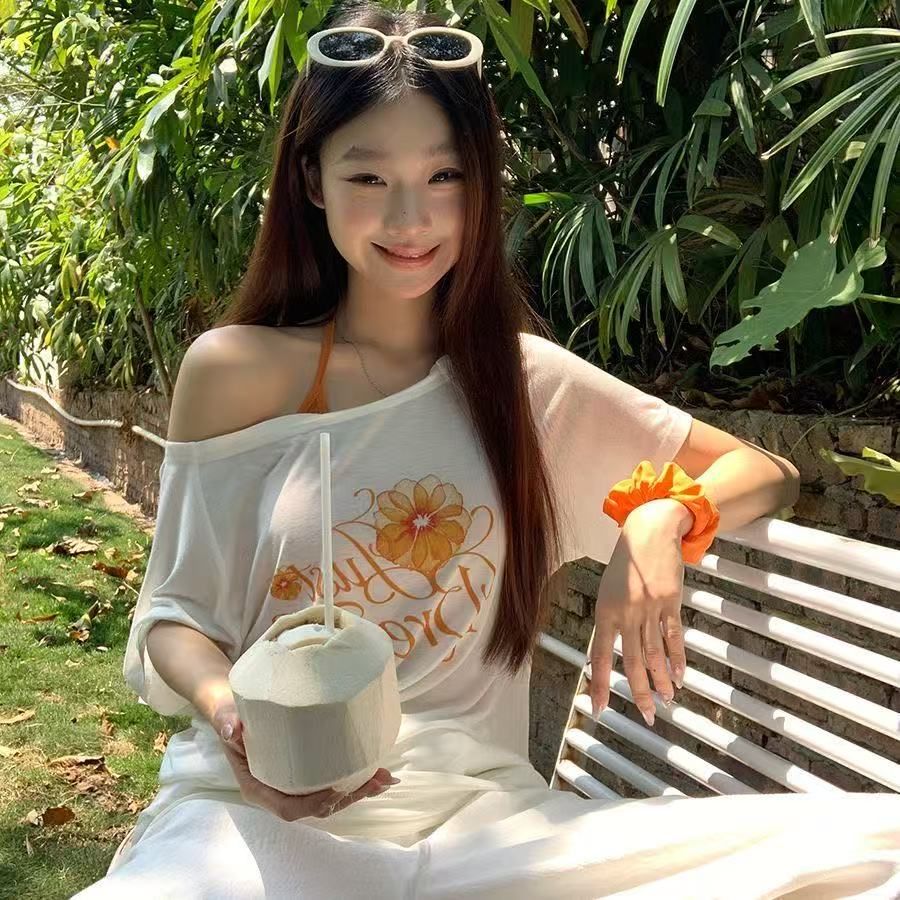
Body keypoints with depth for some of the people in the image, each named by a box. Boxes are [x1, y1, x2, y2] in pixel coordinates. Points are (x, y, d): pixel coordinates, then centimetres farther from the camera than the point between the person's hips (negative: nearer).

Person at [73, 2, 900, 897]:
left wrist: (664, 519, -11)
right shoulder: (232, 369, 0)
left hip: (480, 813, 3)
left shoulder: (524, 378, 6)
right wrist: (230, 712, -18)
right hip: (260, 803, -2)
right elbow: (176, 612, 4)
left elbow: (765, 472, 11)